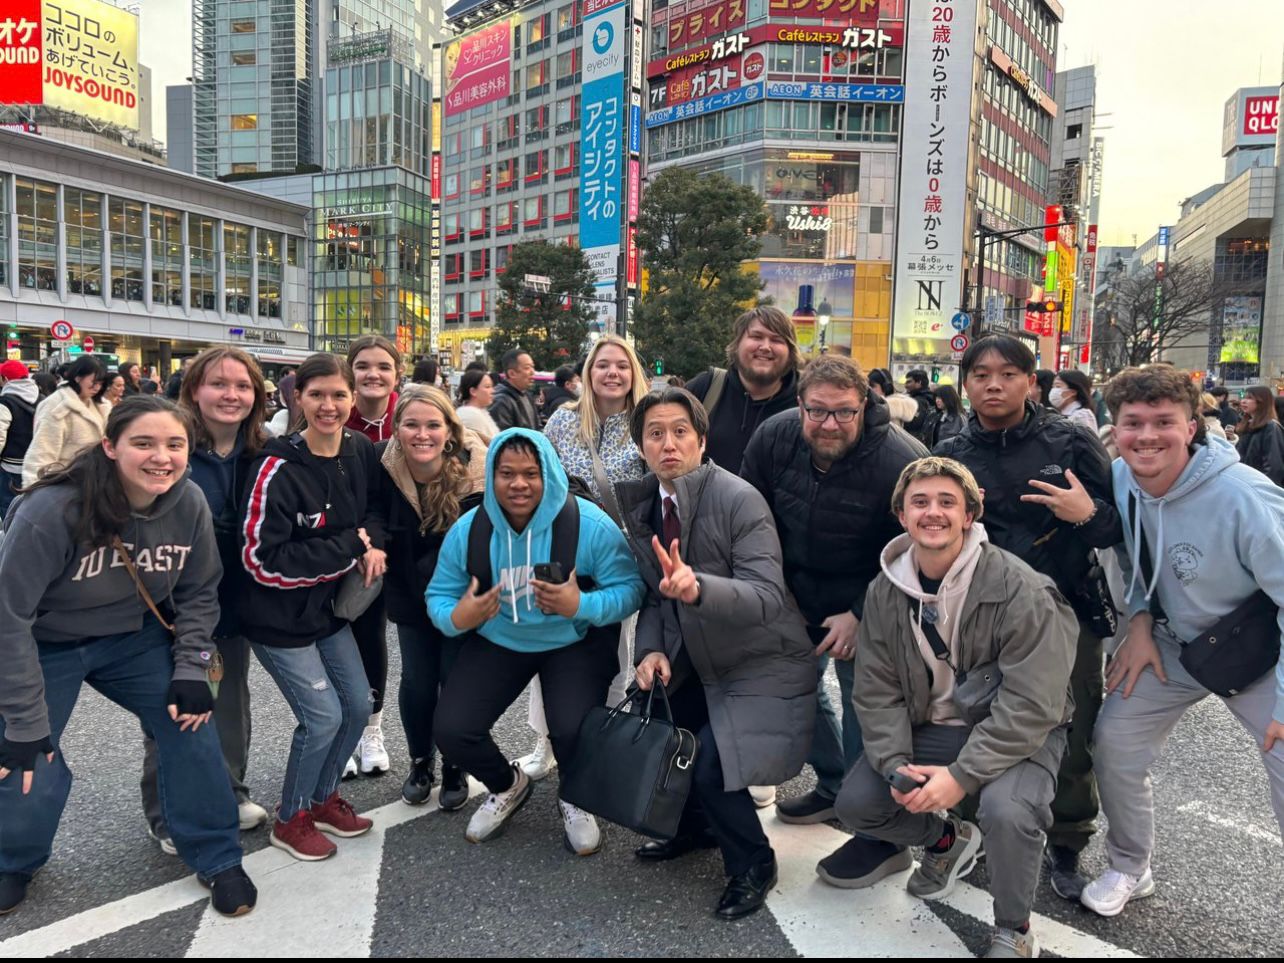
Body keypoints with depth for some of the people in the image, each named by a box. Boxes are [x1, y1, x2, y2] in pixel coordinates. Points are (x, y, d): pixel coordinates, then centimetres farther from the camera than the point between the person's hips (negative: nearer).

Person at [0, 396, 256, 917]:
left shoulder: (189, 504, -19)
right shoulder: (53, 509, -31)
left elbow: (199, 592, -4)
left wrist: (190, 670, -10)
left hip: (134, 637, 3)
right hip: (44, 644, -3)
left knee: (190, 724, -6)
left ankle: (218, 859, 13)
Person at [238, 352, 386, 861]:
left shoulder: (361, 451, -4)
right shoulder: (277, 469, -24)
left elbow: (375, 508, 12)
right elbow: (262, 560, -24)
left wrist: (372, 543, -11)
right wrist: (350, 548, -23)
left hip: (328, 606, 7)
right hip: (278, 617, -7)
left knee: (358, 705, 12)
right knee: (323, 717, -4)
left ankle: (323, 798, 37)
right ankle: (291, 819, 22)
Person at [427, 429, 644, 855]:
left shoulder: (590, 524, -21)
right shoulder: (468, 530, -10)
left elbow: (630, 589, -18)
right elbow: (439, 596, -1)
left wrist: (581, 606, -35)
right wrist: (456, 618, -24)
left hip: (574, 643, -3)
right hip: (497, 642, 3)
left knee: (573, 731, -26)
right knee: (451, 731, -12)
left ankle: (575, 799, 14)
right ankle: (507, 786, 24)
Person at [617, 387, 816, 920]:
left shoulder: (739, 499, -21)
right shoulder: (642, 507, 1)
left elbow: (768, 596, -29)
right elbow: (655, 593, 7)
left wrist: (698, 589, -46)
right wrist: (652, 649, -12)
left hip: (763, 665, -7)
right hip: (696, 662, 7)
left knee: (709, 762, -19)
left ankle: (752, 865, 12)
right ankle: (695, 824, 34)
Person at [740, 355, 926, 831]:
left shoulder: (901, 462, -27)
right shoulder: (773, 438, -15)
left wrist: (861, 616, -21)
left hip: (865, 609, -5)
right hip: (795, 598, 5)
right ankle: (833, 786, 39)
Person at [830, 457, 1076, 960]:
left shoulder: (1019, 590, -23)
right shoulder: (885, 591, -6)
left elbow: (1031, 705, -24)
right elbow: (877, 690, -4)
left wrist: (962, 775, -28)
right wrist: (895, 765, -18)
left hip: (1018, 732, -4)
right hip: (929, 726, 5)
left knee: (1007, 811, -33)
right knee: (854, 804, -9)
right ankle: (947, 839, 24)